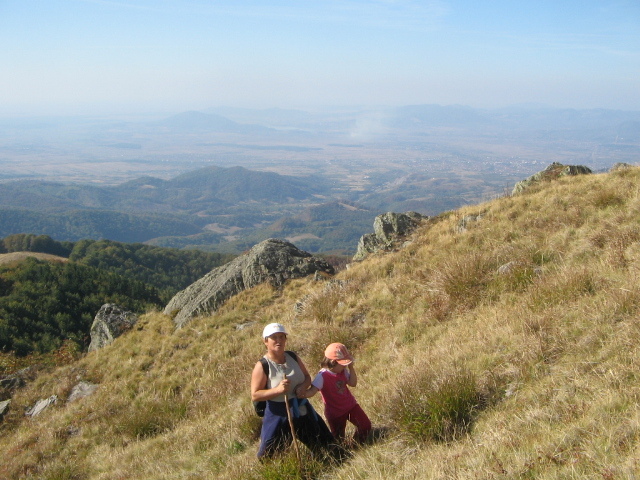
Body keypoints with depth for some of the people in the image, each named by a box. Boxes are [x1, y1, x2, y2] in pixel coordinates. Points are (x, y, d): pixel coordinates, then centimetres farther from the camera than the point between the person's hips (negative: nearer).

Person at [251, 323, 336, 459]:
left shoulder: (293, 357, 0)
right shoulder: (262, 366, -16)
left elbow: (307, 377, 11)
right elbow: (255, 395, -17)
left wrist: (303, 386, -12)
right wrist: (277, 389, -29)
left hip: (302, 410, 5)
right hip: (278, 414, -5)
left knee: (327, 445, 16)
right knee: (268, 454, 1)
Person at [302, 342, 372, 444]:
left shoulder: (343, 371, -5)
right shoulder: (322, 376, -26)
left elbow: (353, 383, -6)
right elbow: (312, 391, -36)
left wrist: (351, 368, -14)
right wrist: (302, 394, -58)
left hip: (350, 405, 6)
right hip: (335, 412, -6)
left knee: (366, 425, 8)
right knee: (338, 437, 10)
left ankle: (358, 444, 35)